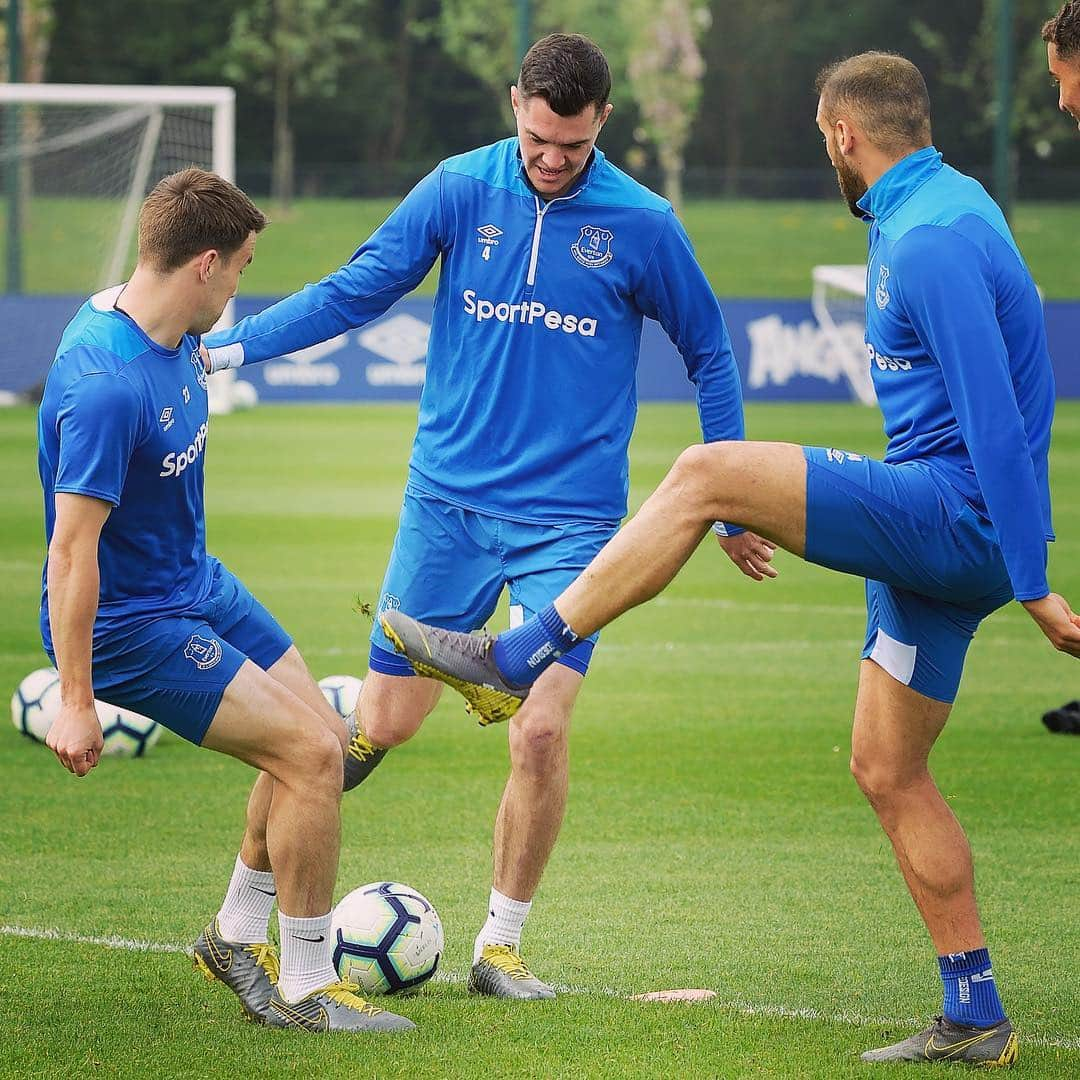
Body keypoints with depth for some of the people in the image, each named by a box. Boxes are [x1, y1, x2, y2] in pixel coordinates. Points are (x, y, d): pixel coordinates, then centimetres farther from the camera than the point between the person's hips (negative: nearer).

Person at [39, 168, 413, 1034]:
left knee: (323, 740, 14)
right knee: (310, 756, -14)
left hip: (196, 581, 10)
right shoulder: (106, 386, -32)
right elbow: (72, 548, -29)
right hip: (130, 623, -10)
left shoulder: (171, 334, -2)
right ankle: (303, 990, -2)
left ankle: (236, 937, 29)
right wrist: (75, 700, -25)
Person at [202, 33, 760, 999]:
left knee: (541, 734, -14)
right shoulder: (460, 190, -2)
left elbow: (709, 355, 9)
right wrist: (226, 346, -6)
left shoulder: (642, 225, -3)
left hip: (569, 520, -1)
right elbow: (353, 293, 3)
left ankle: (501, 946, 5)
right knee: (383, 726, 3)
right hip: (448, 501, 1)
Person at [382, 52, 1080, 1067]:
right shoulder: (933, 209, 15)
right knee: (886, 770, 12)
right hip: (930, 527, 10)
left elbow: (996, 425, -22)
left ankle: (513, 661, -14)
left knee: (707, 473, -18)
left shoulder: (932, 241, -18)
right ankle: (974, 1020, 15)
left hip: (958, 515, -10)